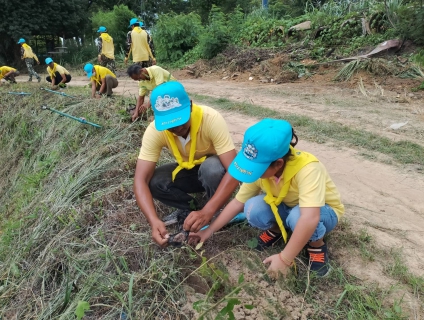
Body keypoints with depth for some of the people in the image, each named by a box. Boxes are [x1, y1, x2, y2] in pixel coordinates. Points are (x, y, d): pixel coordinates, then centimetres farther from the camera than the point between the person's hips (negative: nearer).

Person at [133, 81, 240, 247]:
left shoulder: (211, 119, -33)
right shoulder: (155, 130, -25)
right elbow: (141, 180, -28)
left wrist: (207, 212, -47)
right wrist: (154, 220, -44)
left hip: (214, 170, -2)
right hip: (188, 170, 3)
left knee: (212, 168, -37)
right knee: (153, 181, -24)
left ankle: (217, 215, -9)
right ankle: (189, 207, 2)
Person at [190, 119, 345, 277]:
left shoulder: (307, 169, -39)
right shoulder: (259, 169, -21)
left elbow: (309, 218, -48)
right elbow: (237, 203, -12)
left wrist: (285, 258, -45)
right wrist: (209, 231, -13)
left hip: (323, 211, -4)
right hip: (286, 207, 4)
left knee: (297, 216, -38)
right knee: (253, 208, -26)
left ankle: (317, 245, -6)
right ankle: (275, 229, 6)